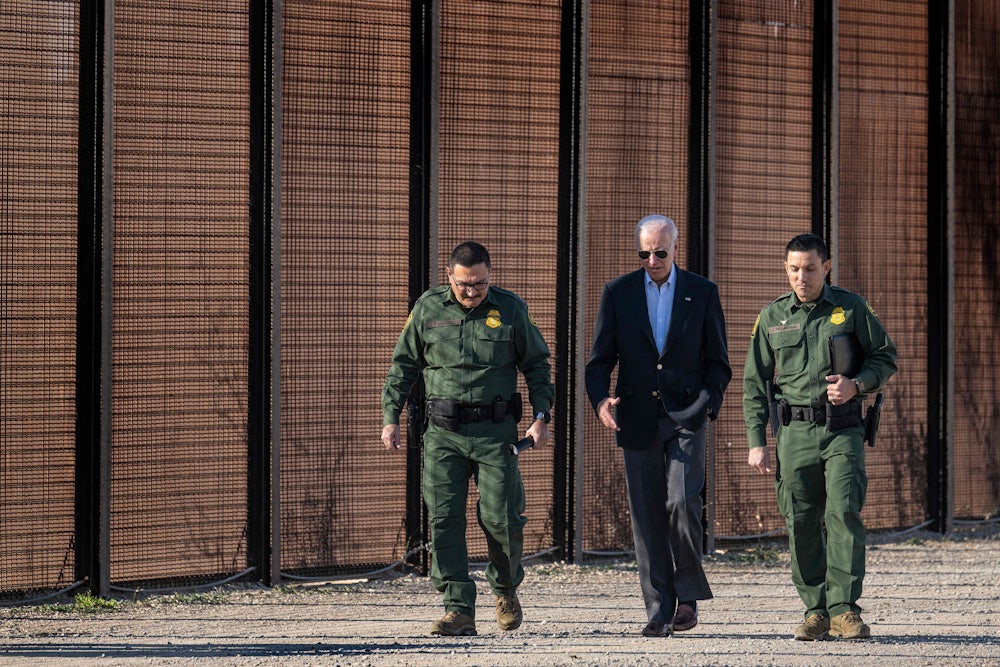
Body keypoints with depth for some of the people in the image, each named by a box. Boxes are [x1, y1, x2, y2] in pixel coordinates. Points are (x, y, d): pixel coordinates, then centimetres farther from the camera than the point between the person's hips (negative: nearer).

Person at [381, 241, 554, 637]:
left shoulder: (510, 309, 3)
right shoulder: (427, 309, 5)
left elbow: (536, 364, 11)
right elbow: (403, 365, 13)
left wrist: (541, 416, 1)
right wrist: (390, 417, 6)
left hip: (495, 431, -1)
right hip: (443, 433, 1)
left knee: (500, 517, -4)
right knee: (444, 519, -7)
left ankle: (506, 588, 24)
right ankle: (459, 610, -6)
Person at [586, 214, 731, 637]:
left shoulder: (702, 293, 6)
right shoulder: (618, 293, 7)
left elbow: (717, 361, 9)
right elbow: (600, 359, 6)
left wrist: (708, 403, -8)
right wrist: (600, 399, -13)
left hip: (685, 416, -2)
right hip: (638, 419, 2)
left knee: (682, 502, -17)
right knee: (647, 516, 0)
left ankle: (688, 593, 2)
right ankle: (659, 612, 5)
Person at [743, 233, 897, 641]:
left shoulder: (851, 308, 5)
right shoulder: (772, 317, 10)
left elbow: (886, 358, 9)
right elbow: (755, 383, 11)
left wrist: (856, 385, -11)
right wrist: (756, 442, 3)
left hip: (842, 428, -2)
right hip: (794, 431, 2)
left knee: (844, 512, -15)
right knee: (801, 524, 0)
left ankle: (844, 610, -14)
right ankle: (815, 611, 8)